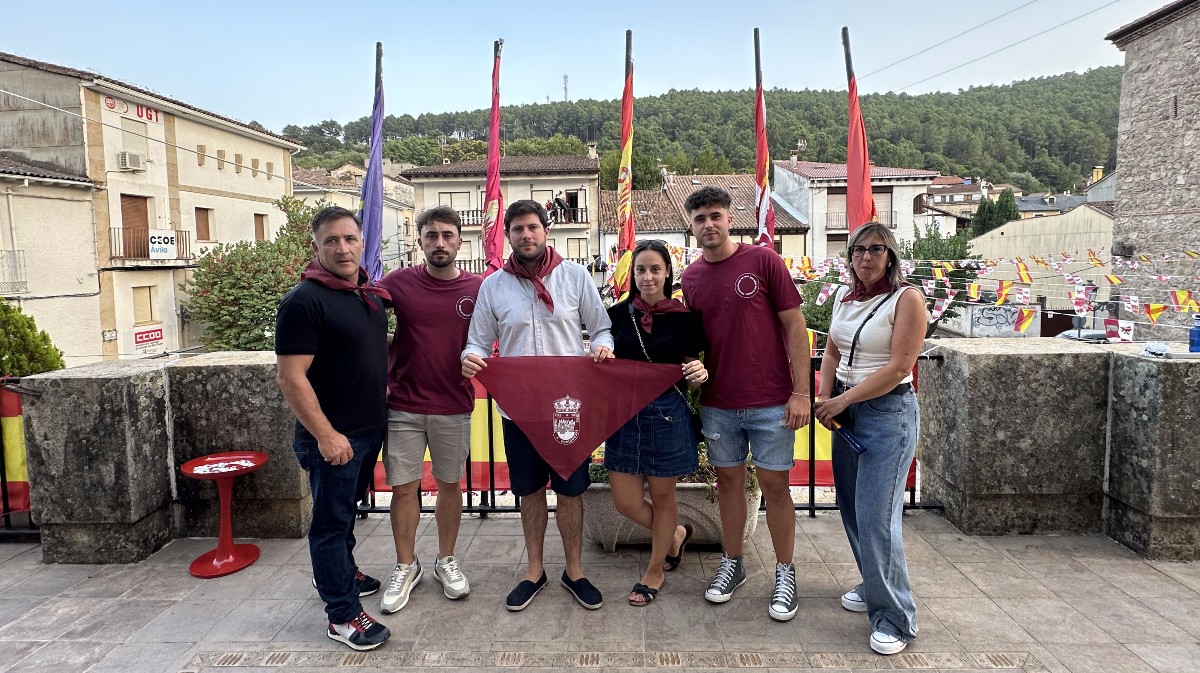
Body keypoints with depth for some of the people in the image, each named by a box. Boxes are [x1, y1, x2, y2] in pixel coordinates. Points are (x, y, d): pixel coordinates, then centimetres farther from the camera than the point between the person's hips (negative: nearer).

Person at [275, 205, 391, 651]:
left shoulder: (372, 293, 7)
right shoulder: (304, 301, -17)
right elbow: (290, 377, -21)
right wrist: (326, 434, -22)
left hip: (371, 429, 8)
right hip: (332, 437, -7)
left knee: (346, 510, 24)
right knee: (331, 521, 5)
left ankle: (343, 573, 43)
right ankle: (343, 615, 15)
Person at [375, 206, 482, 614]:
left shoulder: (477, 289, -2)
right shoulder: (398, 282, -3)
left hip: (454, 408, 0)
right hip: (403, 407, 0)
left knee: (449, 484, 13)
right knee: (404, 488, 8)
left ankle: (446, 561, 32)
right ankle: (405, 568, 27)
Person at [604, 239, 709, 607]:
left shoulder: (683, 318, -4)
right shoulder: (619, 314, 1)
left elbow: (690, 377, 0)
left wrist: (699, 374, -22)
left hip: (668, 414, -3)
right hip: (624, 413, 3)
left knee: (662, 496, 11)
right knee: (625, 501, 8)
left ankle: (655, 572, 33)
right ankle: (675, 534, 38)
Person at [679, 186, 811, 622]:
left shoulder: (763, 260, -6)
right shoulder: (690, 278, 6)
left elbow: (794, 326, -6)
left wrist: (801, 391, -10)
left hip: (770, 402, -3)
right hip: (718, 403, 4)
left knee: (775, 486, 6)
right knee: (728, 481, 14)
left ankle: (785, 573, 23)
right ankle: (732, 563, 31)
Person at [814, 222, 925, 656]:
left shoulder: (907, 299, -10)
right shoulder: (844, 297, 10)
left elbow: (898, 367, -16)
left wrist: (843, 400, -15)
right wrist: (826, 399, 0)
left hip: (888, 412, -7)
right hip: (846, 409, 7)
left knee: (876, 515, -8)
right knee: (852, 507, 13)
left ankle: (895, 619, 5)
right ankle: (874, 587, 34)